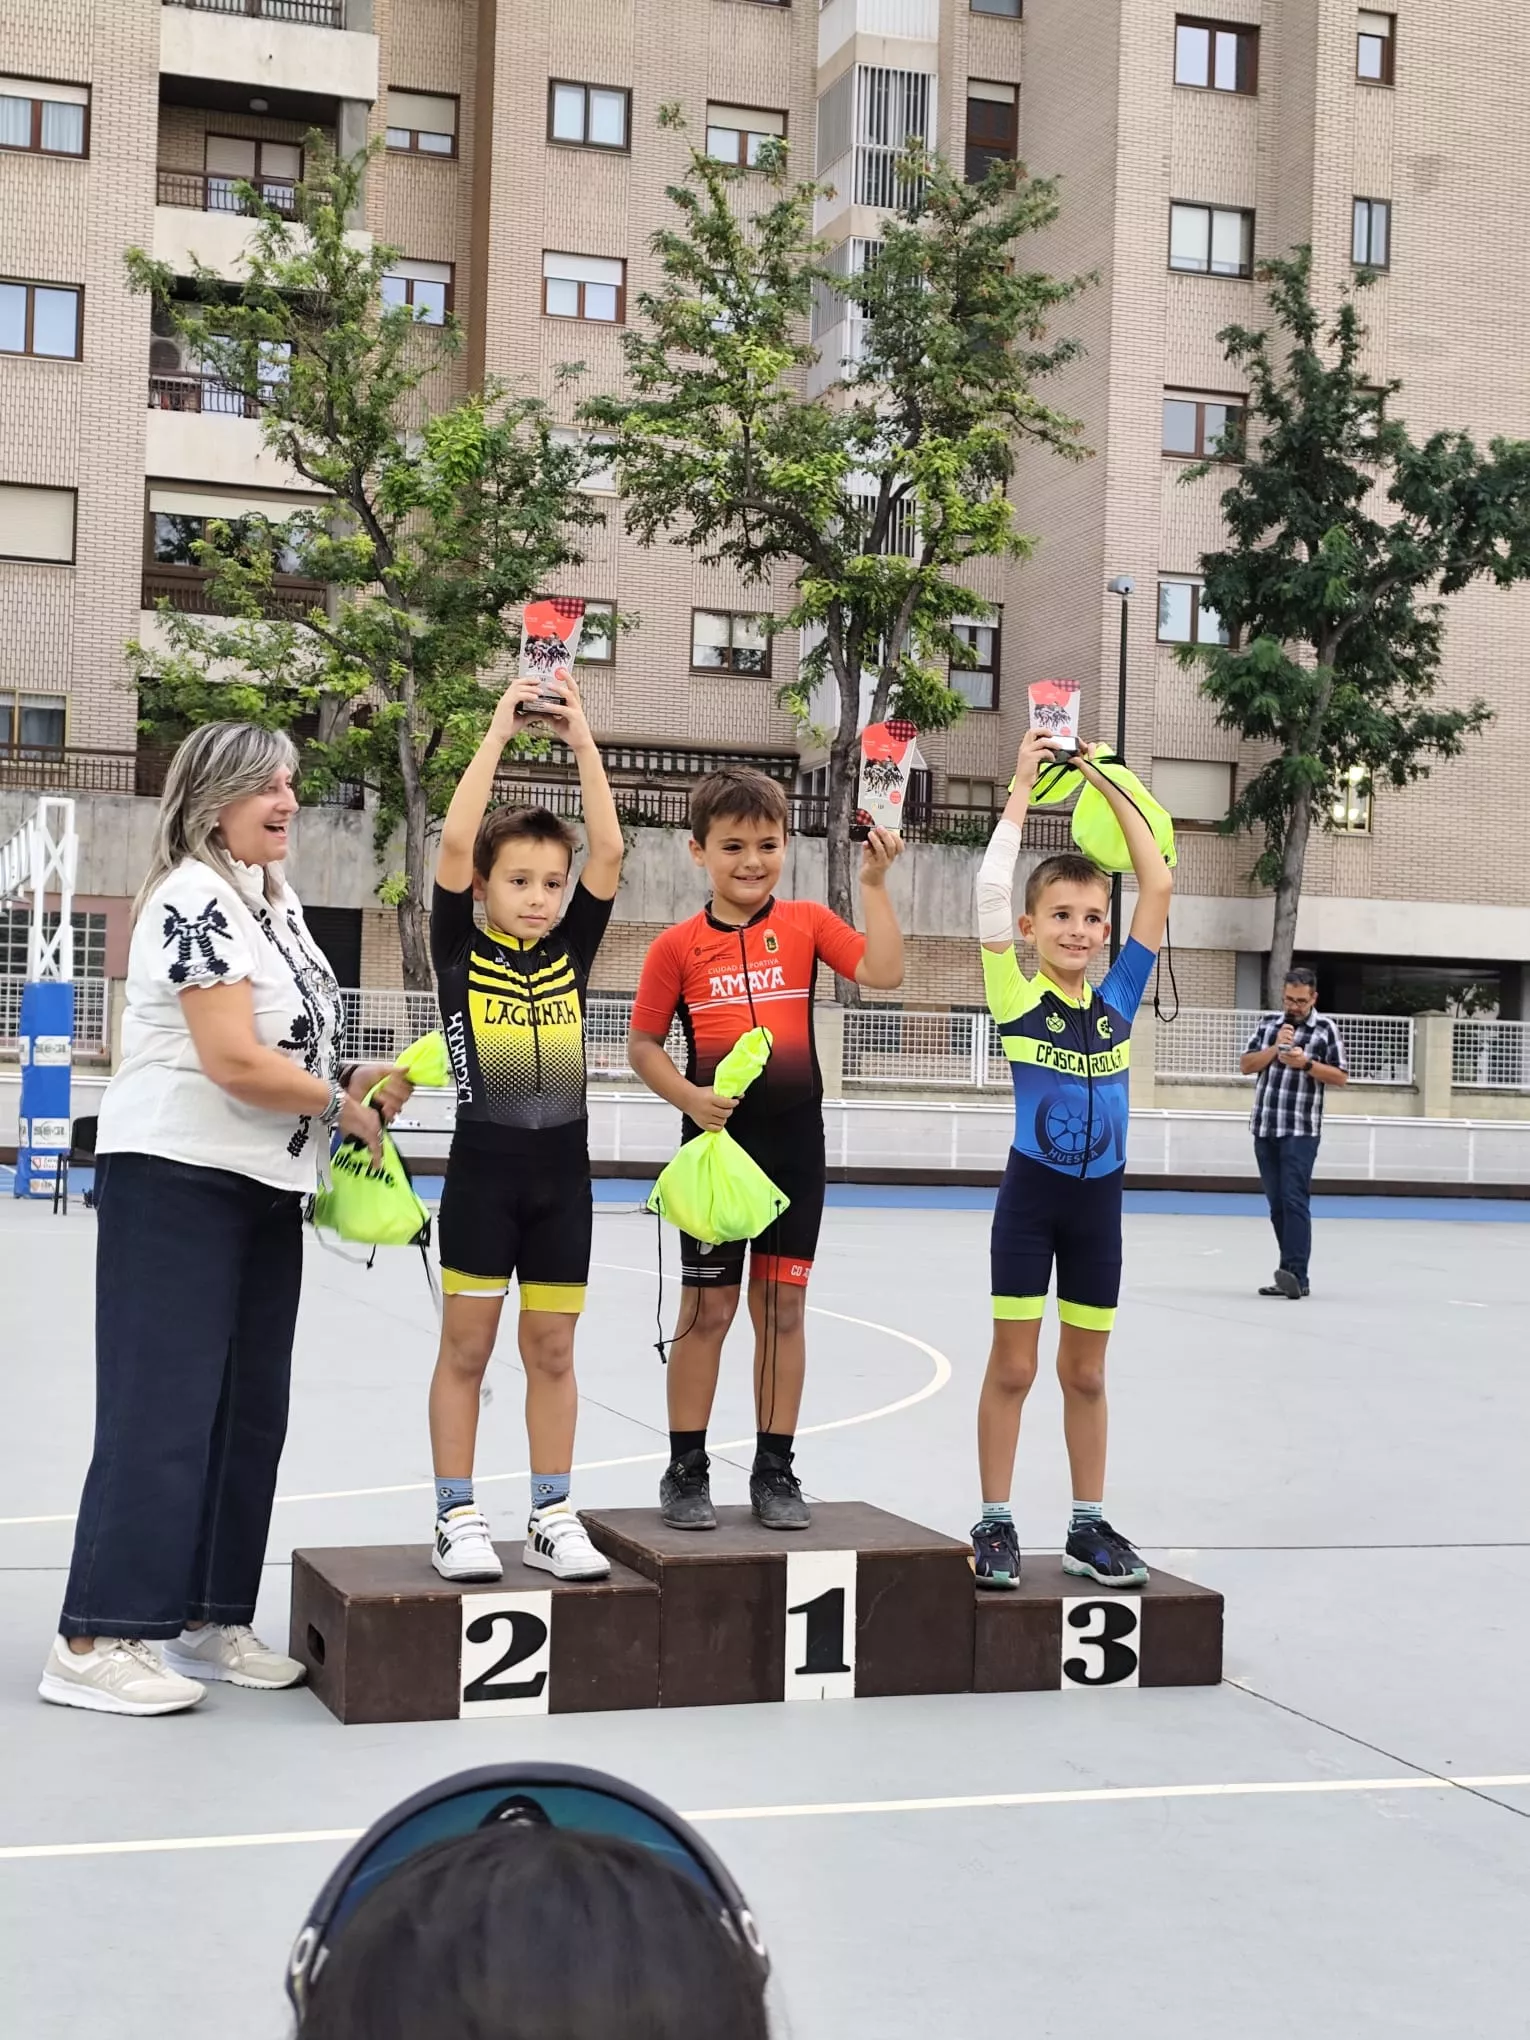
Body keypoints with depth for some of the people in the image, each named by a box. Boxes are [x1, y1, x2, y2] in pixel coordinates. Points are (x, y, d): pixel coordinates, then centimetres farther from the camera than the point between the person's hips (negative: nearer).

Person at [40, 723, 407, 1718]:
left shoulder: (278, 900, 14)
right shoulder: (195, 899, -15)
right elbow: (234, 1059, -23)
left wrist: (353, 1084, 4)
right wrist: (342, 1104, -10)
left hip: (265, 1186, 9)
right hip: (178, 1180, -9)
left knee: (252, 1409, 10)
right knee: (164, 1409, -8)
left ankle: (209, 1619, 19)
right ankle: (94, 1644, -3)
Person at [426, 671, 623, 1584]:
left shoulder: (572, 951, 7)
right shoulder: (461, 951, -2)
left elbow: (610, 850, -1)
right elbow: (454, 842, -13)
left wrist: (582, 740, -3)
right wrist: (500, 733, -11)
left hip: (562, 1171, 3)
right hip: (484, 1167, -3)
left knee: (553, 1352, 9)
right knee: (466, 1347, 4)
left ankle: (553, 1517, 16)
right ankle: (458, 1517, 11)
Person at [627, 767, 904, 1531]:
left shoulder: (805, 923, 1)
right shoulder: (678, 946, -3)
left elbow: (883, 972, -11)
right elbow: (642, 1044, 1)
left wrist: (875, 884, -15)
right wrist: (689, 1097, -15)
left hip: (794, 1145, 2)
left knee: (782, 1303, 8)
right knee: (707, 1307, 4)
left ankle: (775, 1469, 18)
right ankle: (686, 1469, 16)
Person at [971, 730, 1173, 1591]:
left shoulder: (1120, 999, 2)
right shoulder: (1018, 999, -7)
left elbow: (1158, 885, 1)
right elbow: (991, 890, -18)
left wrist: (1110, 786, 1)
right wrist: (1023, 788, -13)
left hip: (1099, 1201, 3)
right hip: (1031, 1196, -3)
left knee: (1086, 1374, 11)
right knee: (1013, 1368, 3)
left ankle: (1089, 1526, 20)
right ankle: (996, 1524, 12)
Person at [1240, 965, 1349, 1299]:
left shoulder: (1325, 1029, 0)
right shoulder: (1268, 1024, 12)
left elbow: (1341, 1077, -1)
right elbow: (1246, 1065, 7)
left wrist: (1306, 1063, -15)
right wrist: (1276, 1049, -9)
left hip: (1301, 1131, -5)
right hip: (1264, 1128, 5)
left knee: (1295, 1201, -13)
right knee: (1277, 1205, 6)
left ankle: (1296, 1275, -19)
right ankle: (1291, 1274, 11)